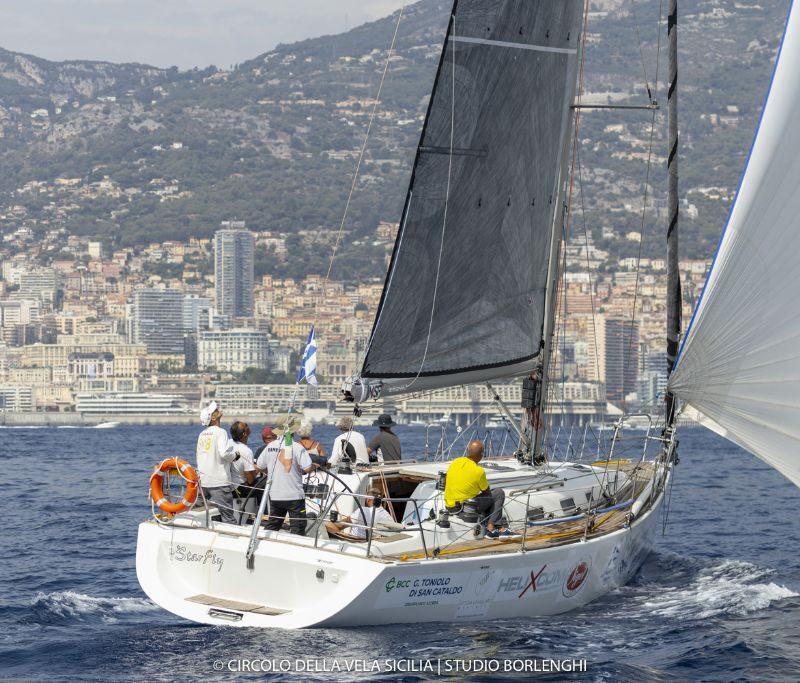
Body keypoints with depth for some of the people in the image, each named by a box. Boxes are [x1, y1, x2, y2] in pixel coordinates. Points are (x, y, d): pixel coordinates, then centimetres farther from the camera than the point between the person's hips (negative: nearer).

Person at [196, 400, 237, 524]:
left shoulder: (202, 434, 13)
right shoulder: (220, 432, -10)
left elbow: (199, 457, 16)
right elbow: (223, 453, -22)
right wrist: (234, 454, -3)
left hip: (203, 481, 7)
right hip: (219, 482, -7)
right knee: (228, 516, -7)